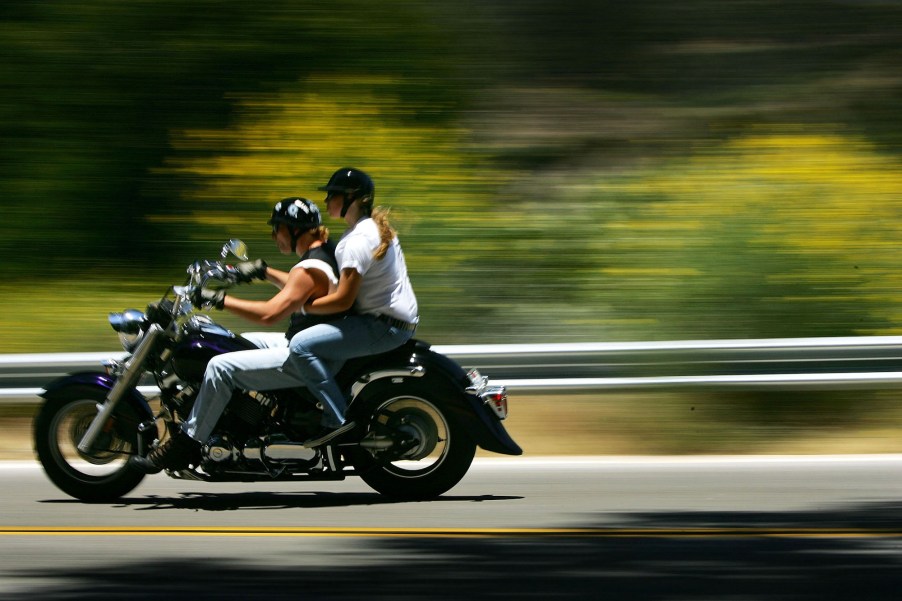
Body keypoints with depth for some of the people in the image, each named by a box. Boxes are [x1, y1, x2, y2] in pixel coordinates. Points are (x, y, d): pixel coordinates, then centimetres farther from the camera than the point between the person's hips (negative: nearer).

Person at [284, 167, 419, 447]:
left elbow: (343, 300, -22)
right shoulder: (374, 227, 14)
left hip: (384, 326, -11)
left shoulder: (359, 240, -19)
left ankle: (337, 418, -20)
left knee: (301, 345, -21)